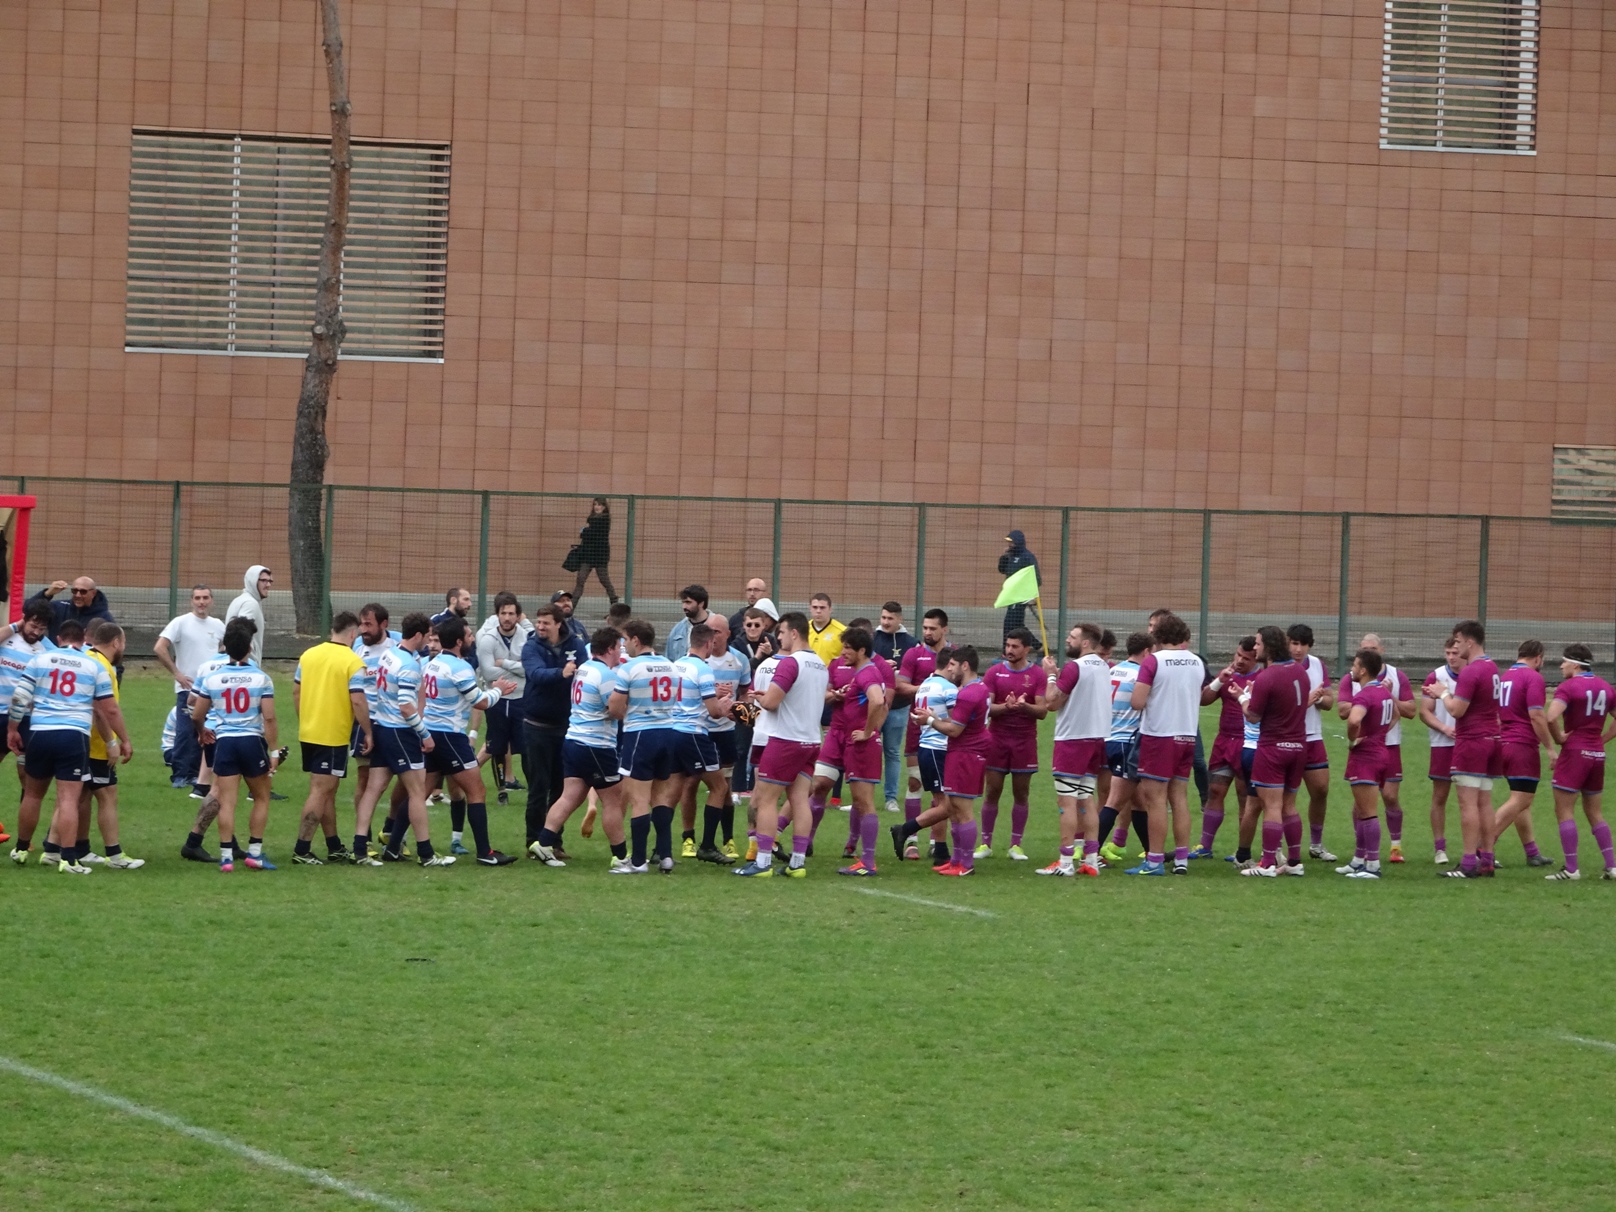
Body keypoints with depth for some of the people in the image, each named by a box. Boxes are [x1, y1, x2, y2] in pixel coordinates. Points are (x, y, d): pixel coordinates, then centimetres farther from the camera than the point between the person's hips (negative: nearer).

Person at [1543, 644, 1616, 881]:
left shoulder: (1568, 687, -12)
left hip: (1574, 753, -7)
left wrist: (1559, 737, -10)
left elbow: (1551, 716, -26)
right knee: (1594, 811, 16)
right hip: (1597, 754, 7)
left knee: (1564, 810, -1)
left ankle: (1571, 868, -6)